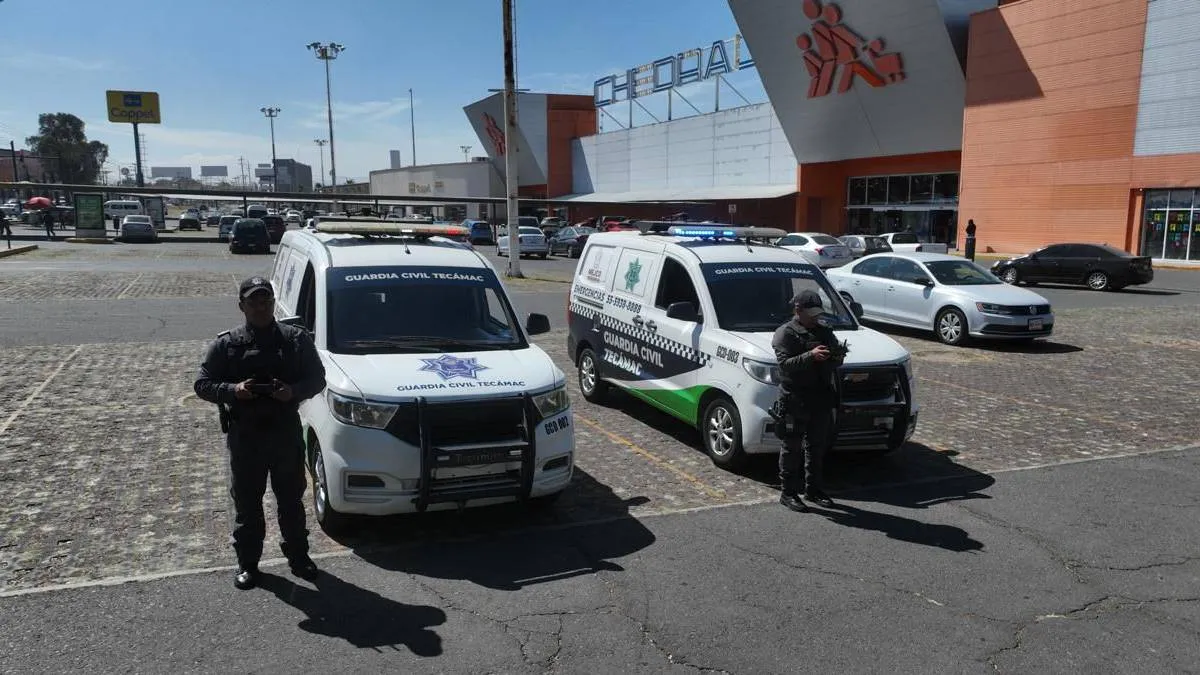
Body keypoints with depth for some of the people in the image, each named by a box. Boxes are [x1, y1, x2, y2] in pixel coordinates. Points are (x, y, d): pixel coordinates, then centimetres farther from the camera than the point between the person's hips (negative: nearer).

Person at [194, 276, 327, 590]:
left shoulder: (296, 339, 1)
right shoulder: (226, 344, -1)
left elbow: (317, 378, 4)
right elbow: (202, 384, 1)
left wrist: (294, 391, -16)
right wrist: (232, 390, -18)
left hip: (286, 431, 1)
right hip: (244, 435, -1)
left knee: (292, 499, 12)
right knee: (246, 503, 9)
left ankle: (298, 556, 28)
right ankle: (247, 563, 24)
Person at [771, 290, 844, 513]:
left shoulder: (824, 332, 16)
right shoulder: (785, 333, -6)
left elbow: (837, 358, 20)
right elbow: (784, 364, -18)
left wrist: (836, 357, -4)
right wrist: (810, 356, -29)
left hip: (821, 399, 7)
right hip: (794, 401, -7)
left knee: (817, 447, 14)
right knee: (792, 448, -2)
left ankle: (813, 489, 25)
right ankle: (788, 493, 5)